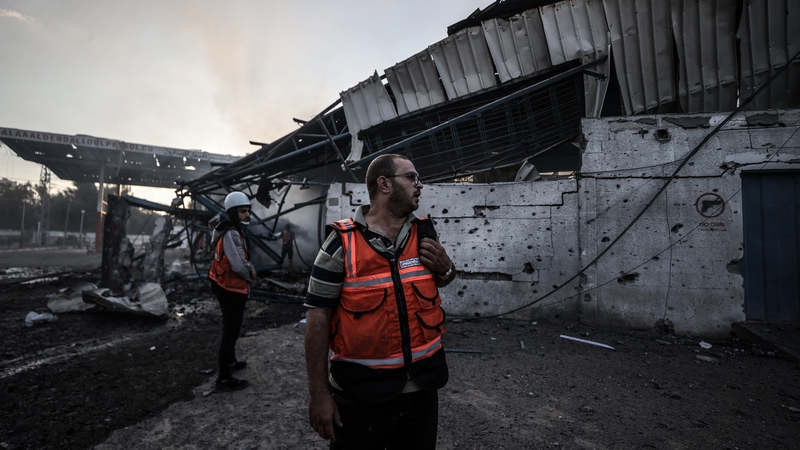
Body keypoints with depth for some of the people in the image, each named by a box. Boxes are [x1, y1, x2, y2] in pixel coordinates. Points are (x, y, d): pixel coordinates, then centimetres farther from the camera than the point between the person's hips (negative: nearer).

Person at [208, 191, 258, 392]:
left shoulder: (231, 231, 10)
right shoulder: (231, 234, -23)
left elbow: (241, 259, 12)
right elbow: (238, 265, -28)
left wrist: (250, 268, -7)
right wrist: (251, 279, -10)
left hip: (227, 288, 11)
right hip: (232, 290, -11)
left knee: (231, 329, 26)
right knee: (231, 332, -2)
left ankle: (230, 362, 44)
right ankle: (224, 379, 8)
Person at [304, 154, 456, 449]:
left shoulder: (425, 234, 0)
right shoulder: (342, 242, -14)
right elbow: (318, 314, -11)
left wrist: (445, 268, -7)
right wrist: (319, 393, -8)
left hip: (423, 385, 5)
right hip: (361, 393, -4)